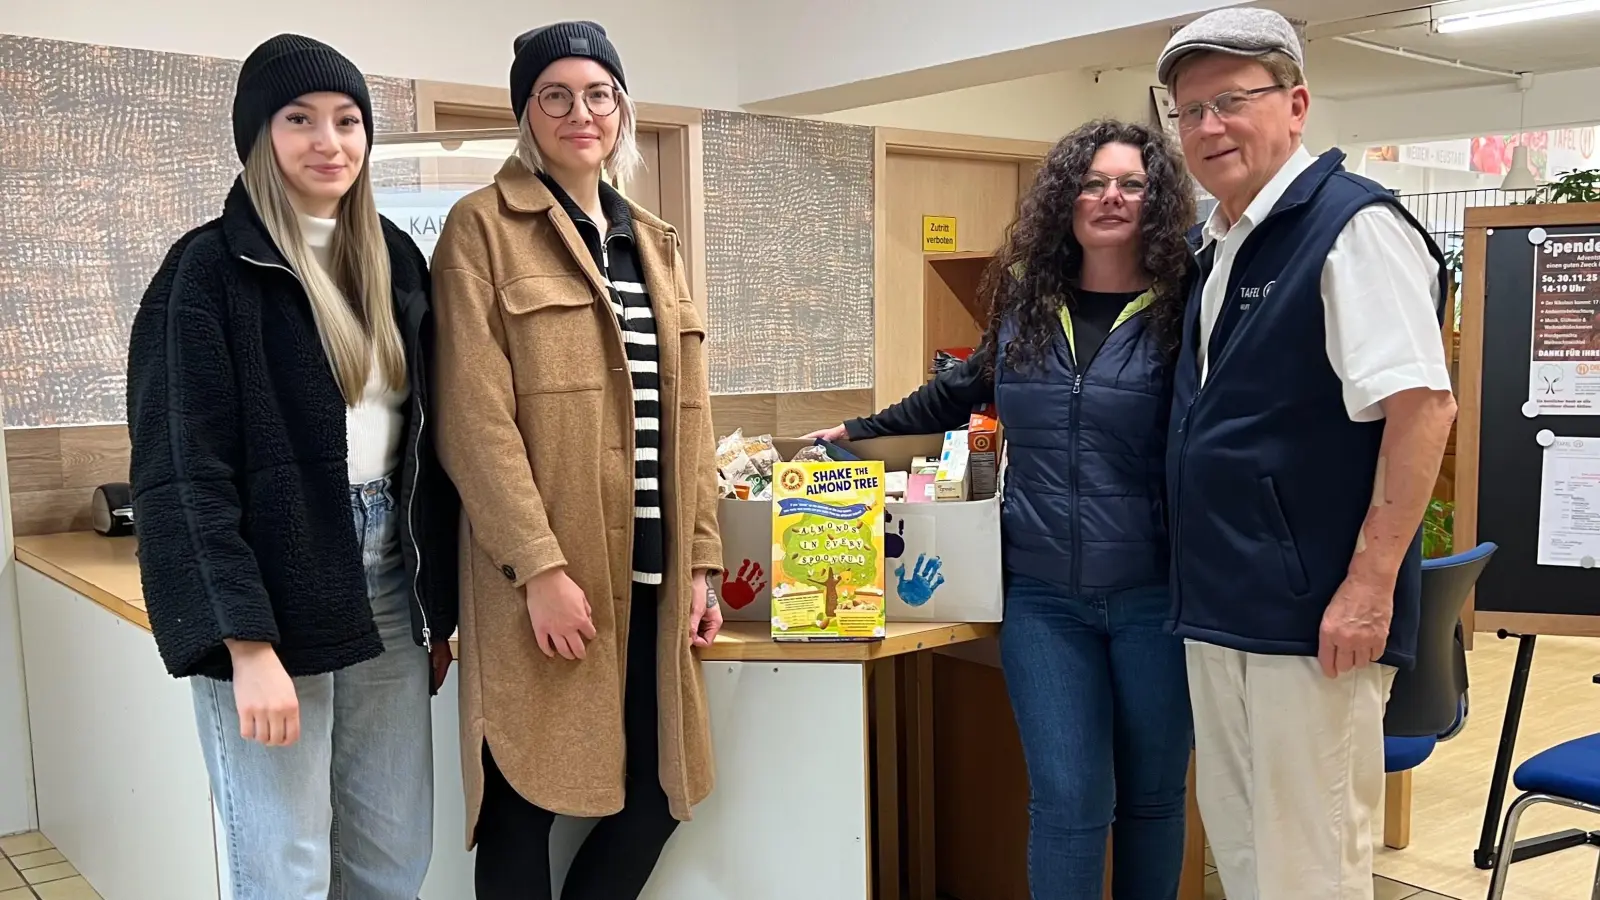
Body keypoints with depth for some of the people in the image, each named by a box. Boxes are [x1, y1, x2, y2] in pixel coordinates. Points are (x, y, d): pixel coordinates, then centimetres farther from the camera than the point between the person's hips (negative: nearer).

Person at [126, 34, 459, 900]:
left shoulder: (395, 259, 11)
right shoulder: (211, 268, -7)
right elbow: (189, 473, -12)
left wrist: (438, 602, 11)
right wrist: (247, 643, -18)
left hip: (385, 577, 6)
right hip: (270, 586, -5)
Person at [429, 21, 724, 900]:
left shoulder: (653, 241, 16)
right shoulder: (483, 228, -3)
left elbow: (686, 418, 14)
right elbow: (475, 419, -11)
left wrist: (700, 560, 9)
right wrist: (541, 567, -18)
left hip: (650, 572, 6)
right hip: (545, 575, -6)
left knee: (658, 792, 9)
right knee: (526, 803, 5)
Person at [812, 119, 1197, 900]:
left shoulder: (1181, 312, -4)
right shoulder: (1024, 306, 6)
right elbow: (962, 392, 22)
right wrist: (860, 431, 28)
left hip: (1153, 596, -1)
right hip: (1043, 598, 2)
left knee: (1151, 795, 13)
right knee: (1067, 803, 1)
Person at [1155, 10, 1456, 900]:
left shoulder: (1351, 224, -12)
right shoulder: (1220, 246, 14)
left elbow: (1423, 407, -18)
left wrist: (1370, 585, -21)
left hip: (1312, 615, -8)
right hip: (1219, 608, 9)